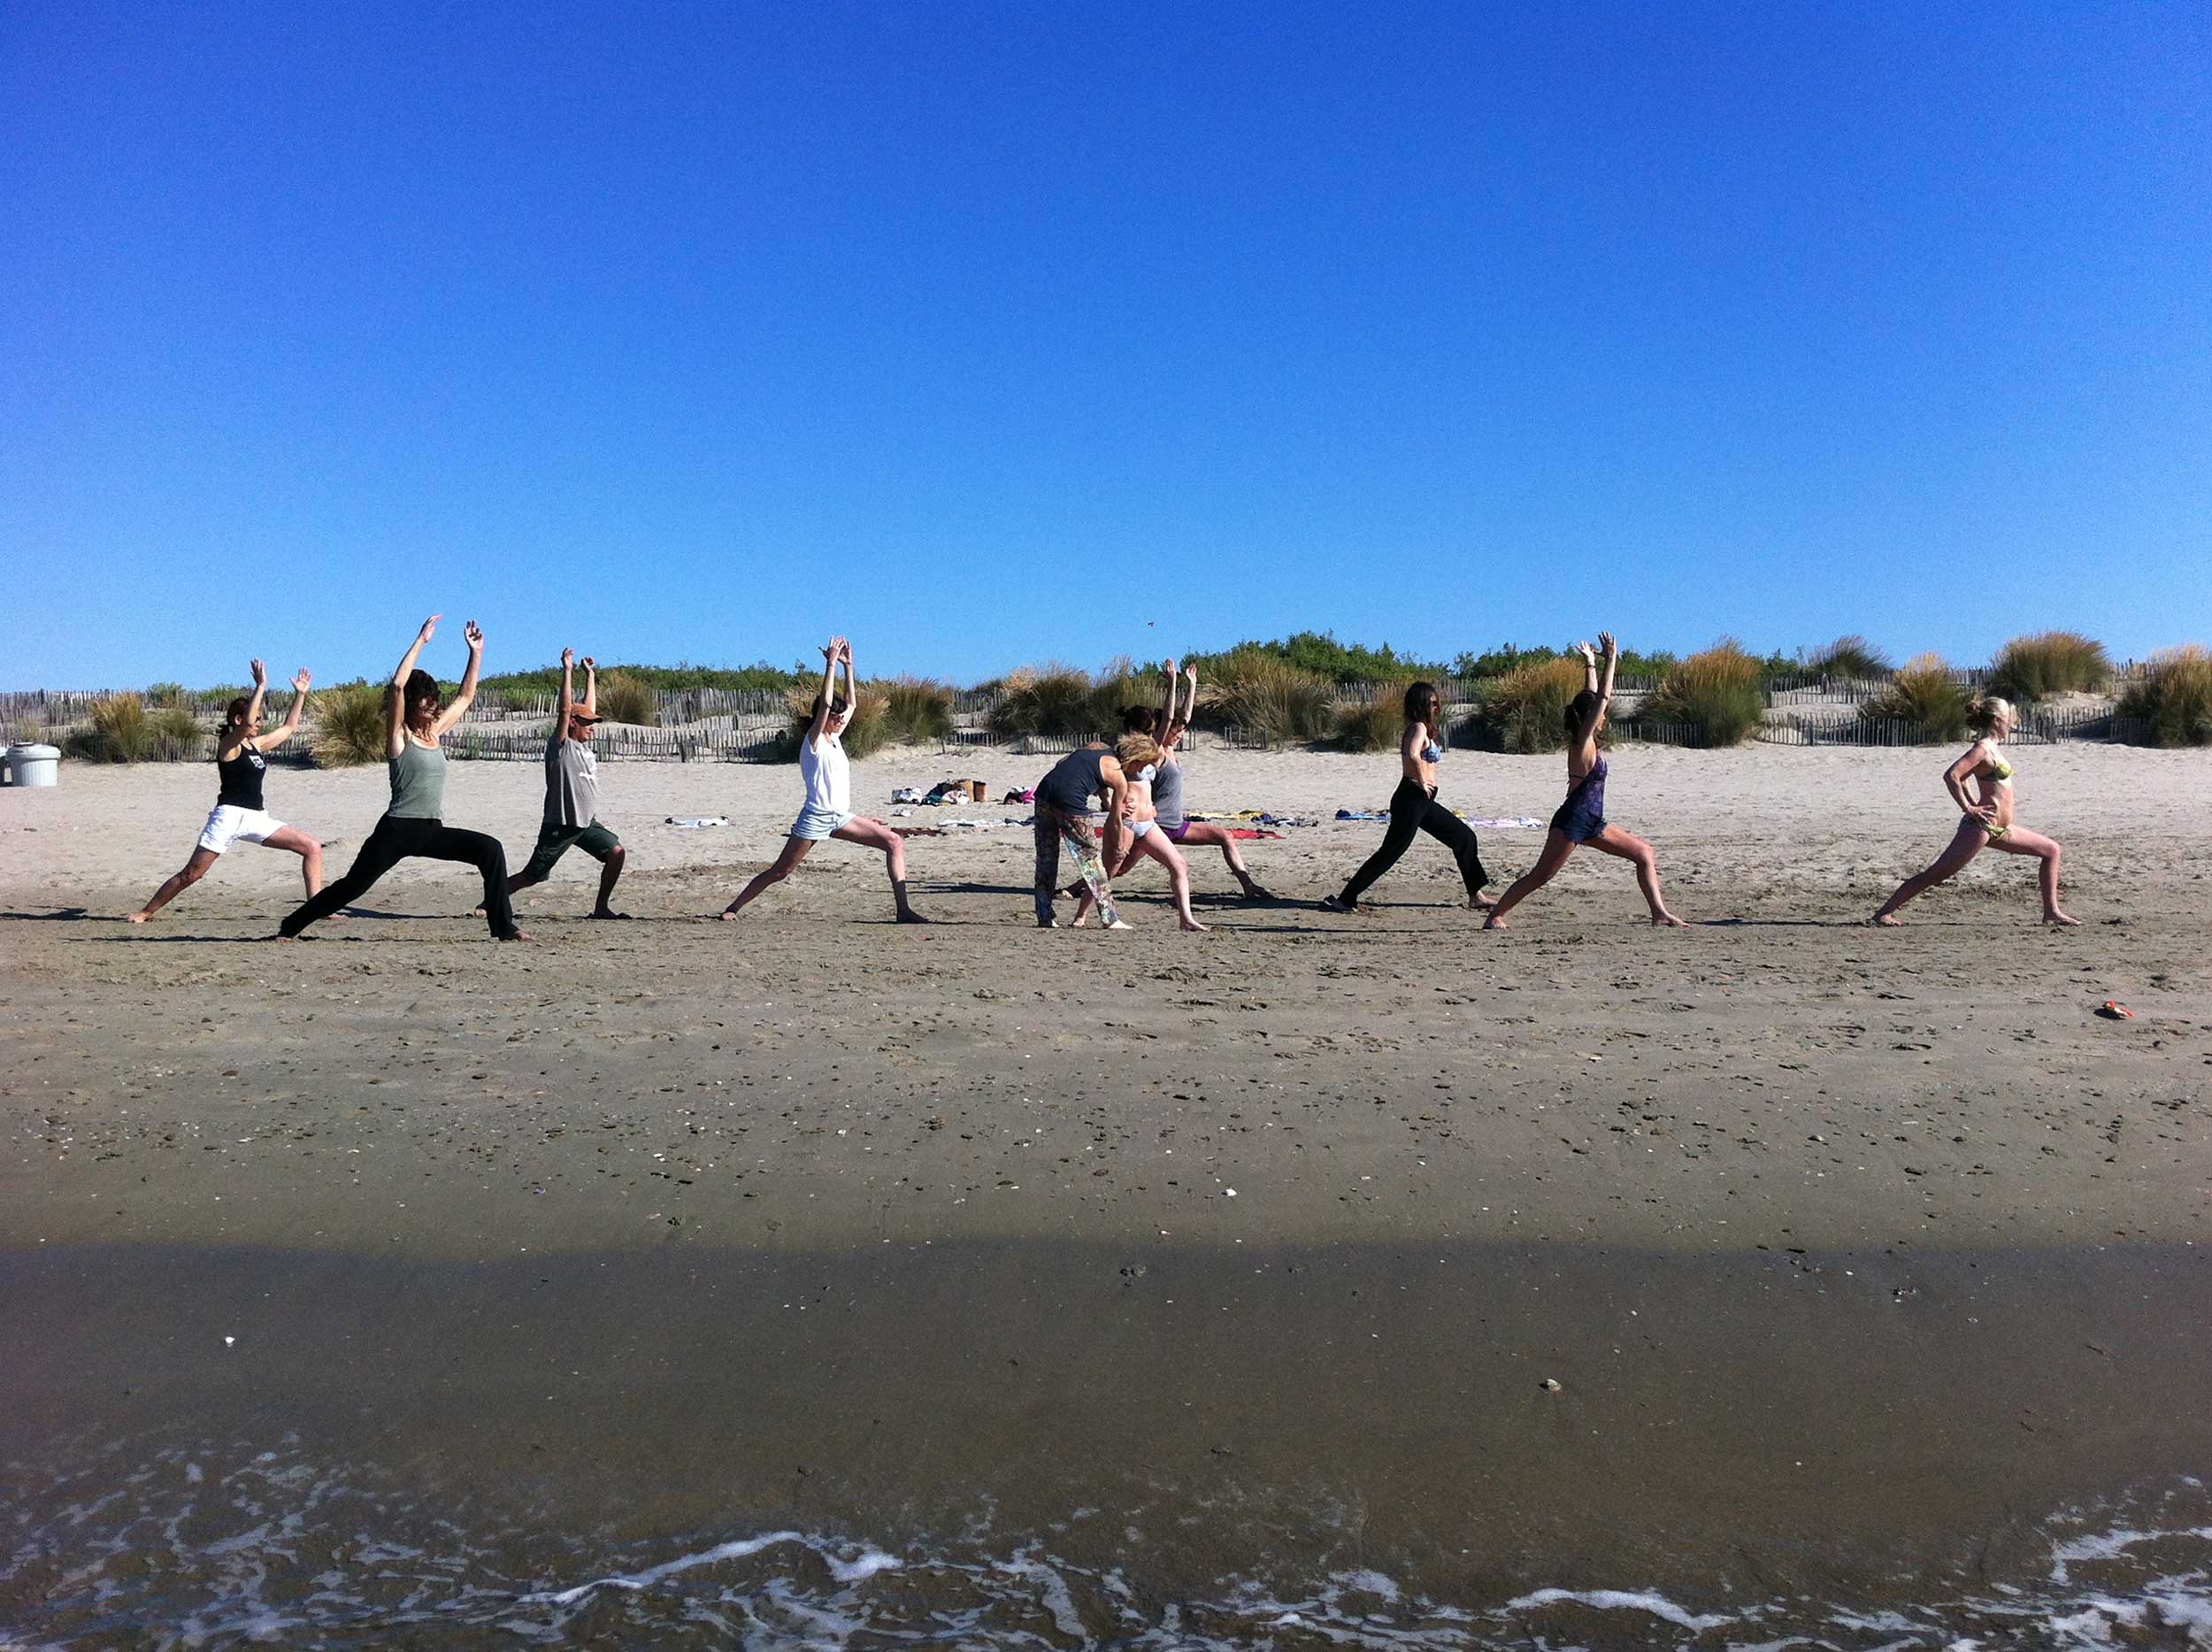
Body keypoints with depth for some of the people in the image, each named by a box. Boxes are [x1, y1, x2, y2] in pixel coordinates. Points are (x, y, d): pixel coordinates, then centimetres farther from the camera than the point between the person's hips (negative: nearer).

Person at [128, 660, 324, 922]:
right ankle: (146, 912, 11)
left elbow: (289, 728, 25)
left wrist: (300, 694, 19)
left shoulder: (256, 745, 15)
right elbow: (246, 724, -26)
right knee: (191, 874, -4)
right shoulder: (228, 744, -5)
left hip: (257, 818, 7)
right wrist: (260, 687, -26)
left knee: (313, 848, -4)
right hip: (229, 815, -7)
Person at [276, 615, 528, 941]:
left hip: (432, 831, 6)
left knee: (490, 849, -9)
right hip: (398, 829, -6)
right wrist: (420, 641, -15)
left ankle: (503, 927, -8)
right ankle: (290, 927, 13)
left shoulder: (435, 733, 13)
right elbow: (397, 684, -19)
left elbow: (466, 696, 21)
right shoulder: (399, 736, -4)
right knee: (353, 885, -4)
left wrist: (476, 652, 16)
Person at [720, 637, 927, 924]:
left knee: (894, 843, -6)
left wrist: (848, 665, 14)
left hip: (841, 817, 7)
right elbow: (825, 703, -22)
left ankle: (903, 908, -10)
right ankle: (733, 908, 15)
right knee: (780, 872, -1)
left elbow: (852, 704, 18)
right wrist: (831, 664, -21)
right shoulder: (813, 740, -8)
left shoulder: (834, 738, 13)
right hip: (816, 817, -7)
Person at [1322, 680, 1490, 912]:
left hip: (1423, 801, 10)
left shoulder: (1423, 728, 16)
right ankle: (1346, 899, -6)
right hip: (1412, 799, -10)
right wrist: (1422, 782, -18)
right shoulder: (1420, 727, -13)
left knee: (1464, 836, 14)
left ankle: (1475, 896, 21)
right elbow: (1413, 755, -32)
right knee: (1391, 851, -9)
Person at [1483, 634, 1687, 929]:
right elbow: (1602, 698, -17)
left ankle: (1659, 914, 6)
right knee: (1540, 876, -6)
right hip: (1571, 821, -9)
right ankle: (1494, 916, 1)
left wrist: (1590, 664, 21)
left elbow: (1593, 697, 20)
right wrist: (1611, 660, -15)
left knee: (1645, 853, 6)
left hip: (1591, 823, 9)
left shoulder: (1586, 742, 11)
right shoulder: (1582, 742, -11)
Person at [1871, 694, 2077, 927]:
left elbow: (1961, 779, 23)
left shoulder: (1991, 748, 14)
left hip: (2001, 828, 10)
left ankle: (2051, 912, 18)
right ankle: (1884, 913, -10)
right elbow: (1951, 776, -27)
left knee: (2051, 850, 15)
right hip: (1980, 826, -10)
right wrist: (1968, 808, -20)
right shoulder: (1982, 749, -13)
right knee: (1935, 874, -11)